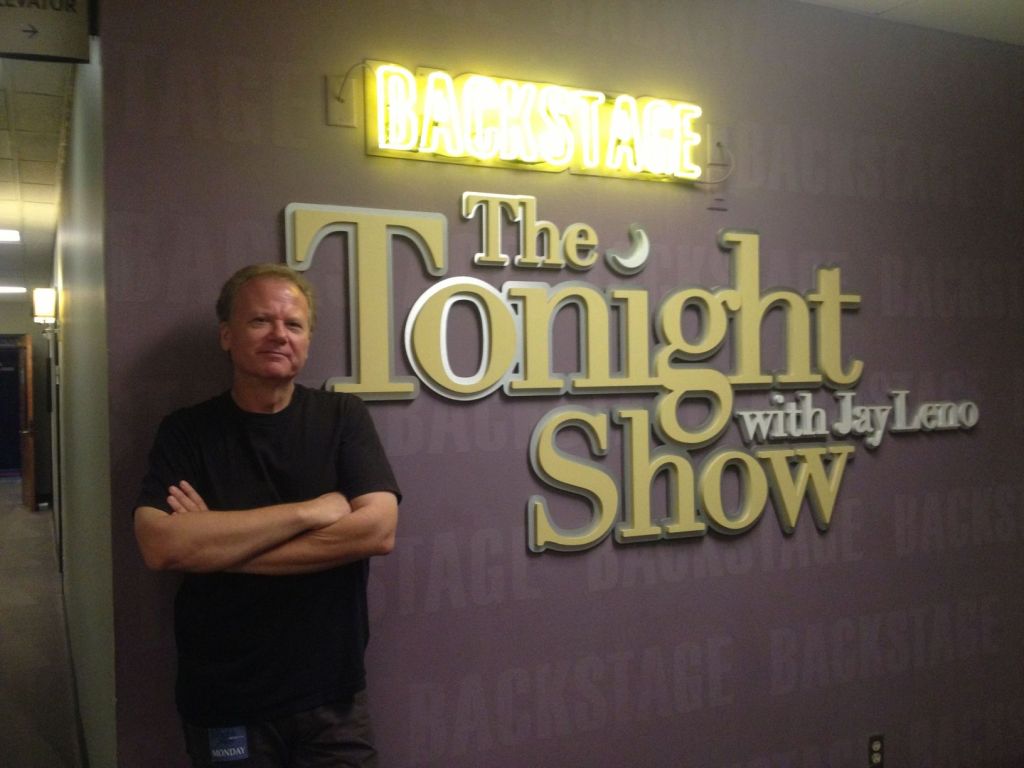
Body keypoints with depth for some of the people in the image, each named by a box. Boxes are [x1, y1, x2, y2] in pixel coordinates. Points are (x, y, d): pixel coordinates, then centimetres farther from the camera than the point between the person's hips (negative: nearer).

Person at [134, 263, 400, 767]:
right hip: (223, 705, 0)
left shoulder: (343, 417, -4)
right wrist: (311, 511, -21)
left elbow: (377, 531, -17)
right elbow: (161, 547, -20)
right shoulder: (185, 432, -5)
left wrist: (217, 543, -18)